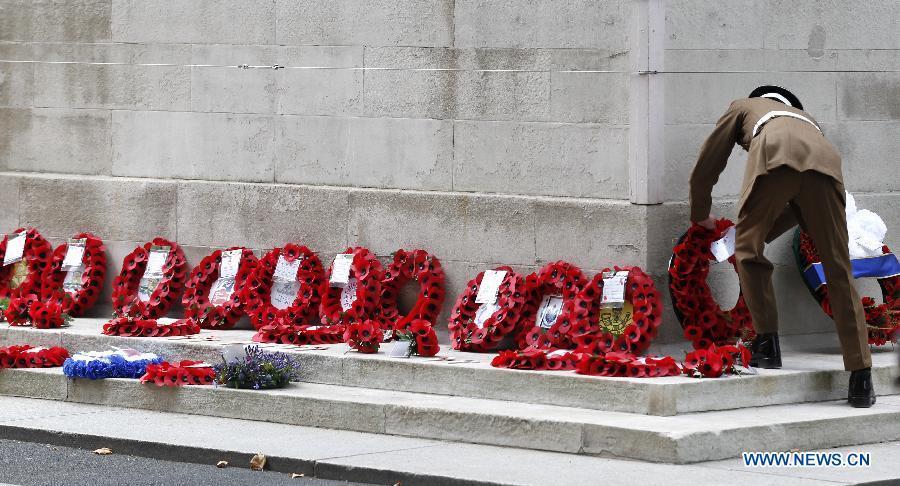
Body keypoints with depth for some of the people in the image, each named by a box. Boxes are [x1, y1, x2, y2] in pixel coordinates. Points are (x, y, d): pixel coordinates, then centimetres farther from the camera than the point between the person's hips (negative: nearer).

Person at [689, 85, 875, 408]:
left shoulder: (743, 108, 39)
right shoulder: (806, 118, 46)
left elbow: (705, 169, 36)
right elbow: (802, 206, 45)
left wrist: (701, 217, 50)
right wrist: (766, 232, 53)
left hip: (774, 158, -3)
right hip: (824, 161, 3)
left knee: (748, 249, 18)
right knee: (838, 271, 6)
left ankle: (767, 345, 12)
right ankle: (861, 379, 3)